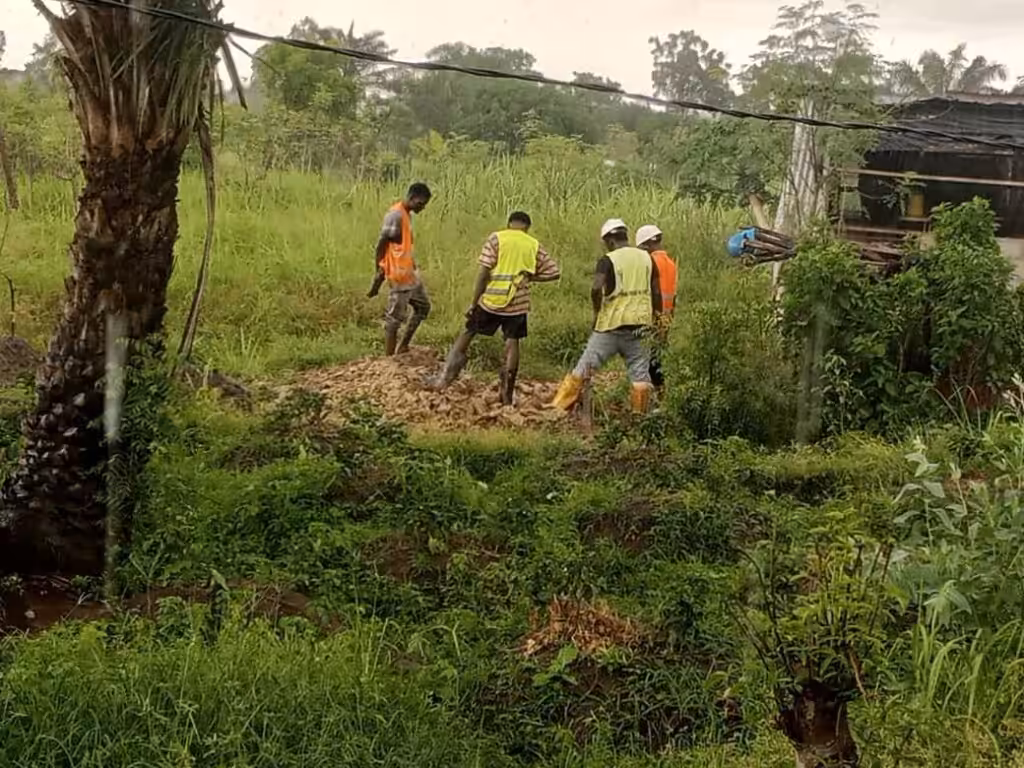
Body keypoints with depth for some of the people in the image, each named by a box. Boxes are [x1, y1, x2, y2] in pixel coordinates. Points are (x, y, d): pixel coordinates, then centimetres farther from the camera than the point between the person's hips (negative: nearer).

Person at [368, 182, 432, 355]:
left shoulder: (407, 215, 13)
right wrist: (378, 275, -19)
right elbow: (381, 245, -18)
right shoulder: (395, 215, -17)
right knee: (395, 318, -5)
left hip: (411, 273, 10)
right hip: (398, 275, -10)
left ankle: (403, 347, 25)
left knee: (423, 306, 18)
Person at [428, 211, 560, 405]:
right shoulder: (534, 245, 6)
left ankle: (446, 377, 9)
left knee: (468, 333, 13)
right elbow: (554, 272, 5)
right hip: (518, 303, 1)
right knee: (512, 343, 8)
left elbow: (483, 273, -8)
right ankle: (507, 396, 7)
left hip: (491, 300, -1)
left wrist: (473, 303, -4)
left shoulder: (497, 238, 0)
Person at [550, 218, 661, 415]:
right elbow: (656, 293, 9)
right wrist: (654, 318, 19)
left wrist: (597, 312, -7)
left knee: (584, 367, 3)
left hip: (611, 325, -3)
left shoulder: (608, 260, -7)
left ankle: (558, 407, 6)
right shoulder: (647, 258, 8)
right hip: (638, 325, 3)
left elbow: (596, 289, -23)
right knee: (640, 373, 8)